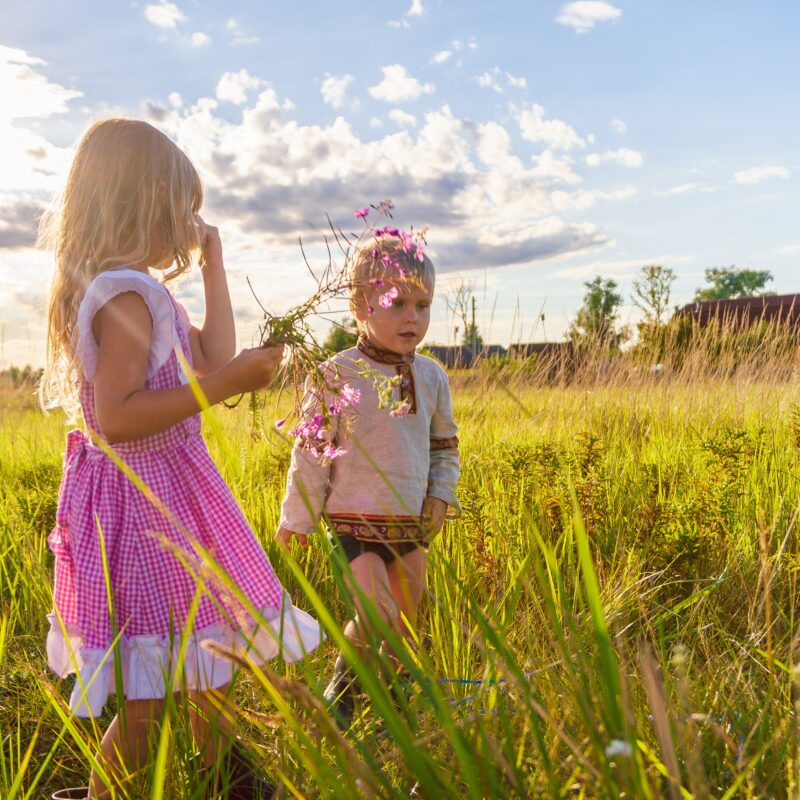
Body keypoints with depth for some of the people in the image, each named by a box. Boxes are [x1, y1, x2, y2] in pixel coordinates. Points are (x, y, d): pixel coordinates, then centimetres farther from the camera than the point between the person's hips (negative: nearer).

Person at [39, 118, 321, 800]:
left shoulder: (132, 292, 12)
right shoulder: (127, 293, -19)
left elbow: (213, 359, 9)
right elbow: (114, 418, -26)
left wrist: (213, 261, 14)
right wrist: (226, 384, -28)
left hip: (164, 491, 11)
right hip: (144, 498, -11)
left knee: (208, 654, 23)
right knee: (151, 694, -1)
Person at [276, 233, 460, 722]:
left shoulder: (432, 377, 3)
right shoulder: (337, 376, -12)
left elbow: (445, 443, 17)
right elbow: (311, 454, -6)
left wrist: (442, 495, 5)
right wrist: (298, 518, -2)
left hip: (412, 525, 5)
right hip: (355, 522, -5)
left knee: (406, 626, 14)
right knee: (377, 618, -14)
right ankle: (343, 687, 15)